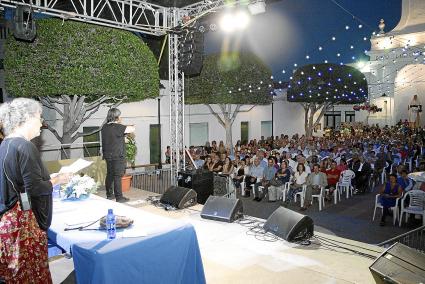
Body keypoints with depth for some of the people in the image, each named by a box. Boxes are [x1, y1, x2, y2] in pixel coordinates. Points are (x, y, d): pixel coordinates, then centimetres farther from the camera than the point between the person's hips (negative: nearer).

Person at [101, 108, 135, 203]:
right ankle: (119, 197, 1)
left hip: (107, 155, 8)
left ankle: (109, 195, 27)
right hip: (117, 156, -8)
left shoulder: (105, 127, 7)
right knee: (117, 177, -4)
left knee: (109, 175, 17)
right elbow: (133, 129, -19)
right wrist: (129, 127, 2)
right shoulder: (117, 127, -18)